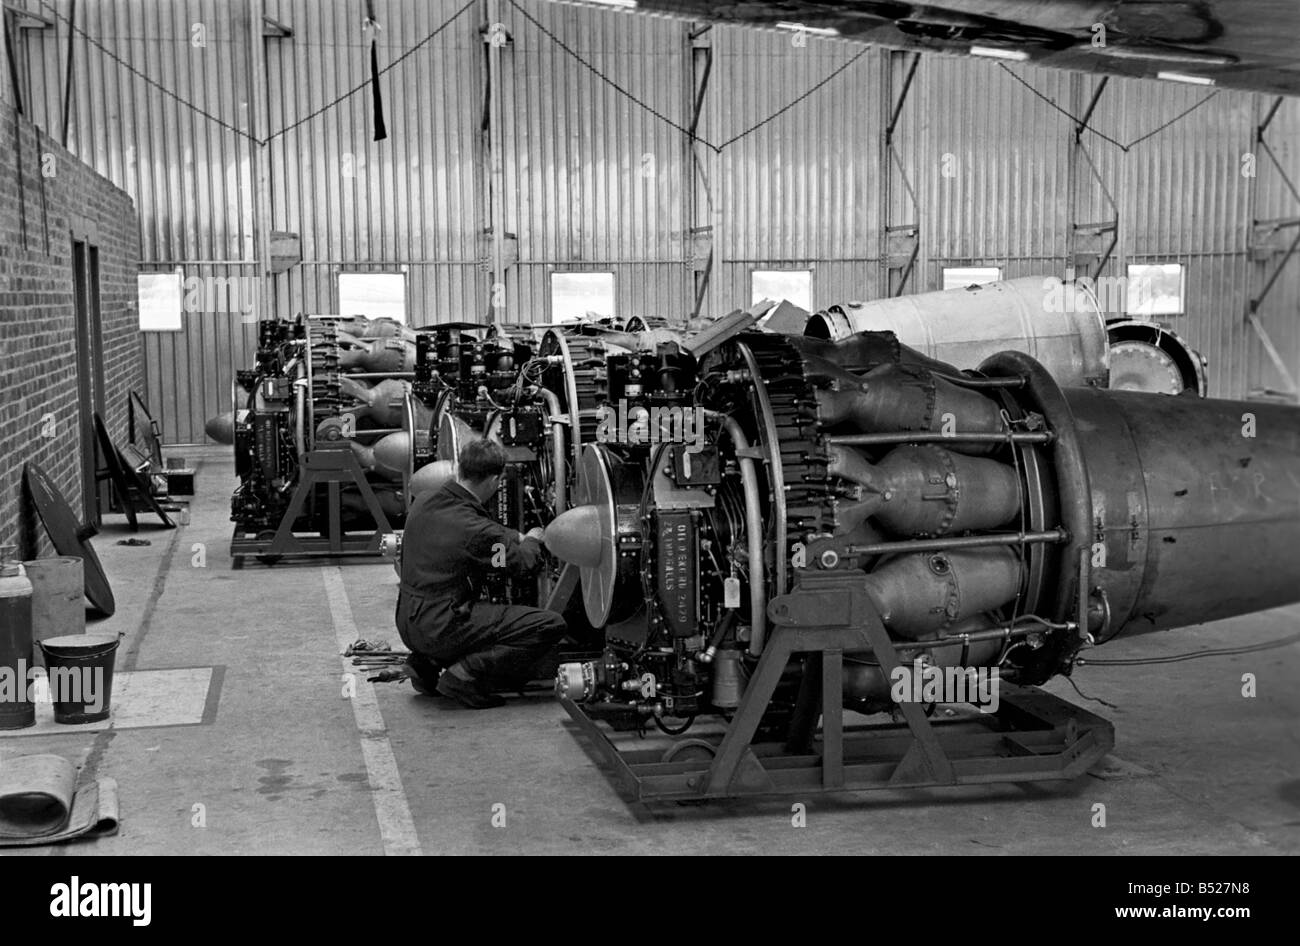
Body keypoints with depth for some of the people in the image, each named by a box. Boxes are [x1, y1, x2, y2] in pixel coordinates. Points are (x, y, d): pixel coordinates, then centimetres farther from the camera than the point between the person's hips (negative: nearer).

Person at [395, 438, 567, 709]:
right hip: (440, 629, -8)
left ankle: (426, 661, 18)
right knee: (551, 625, -10)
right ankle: (467, 674, -10)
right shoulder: (476, 531, -20)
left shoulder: (423, 501, 2)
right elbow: (524, 563, -3)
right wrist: (532, 540, 19)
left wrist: (516, 537, 26)